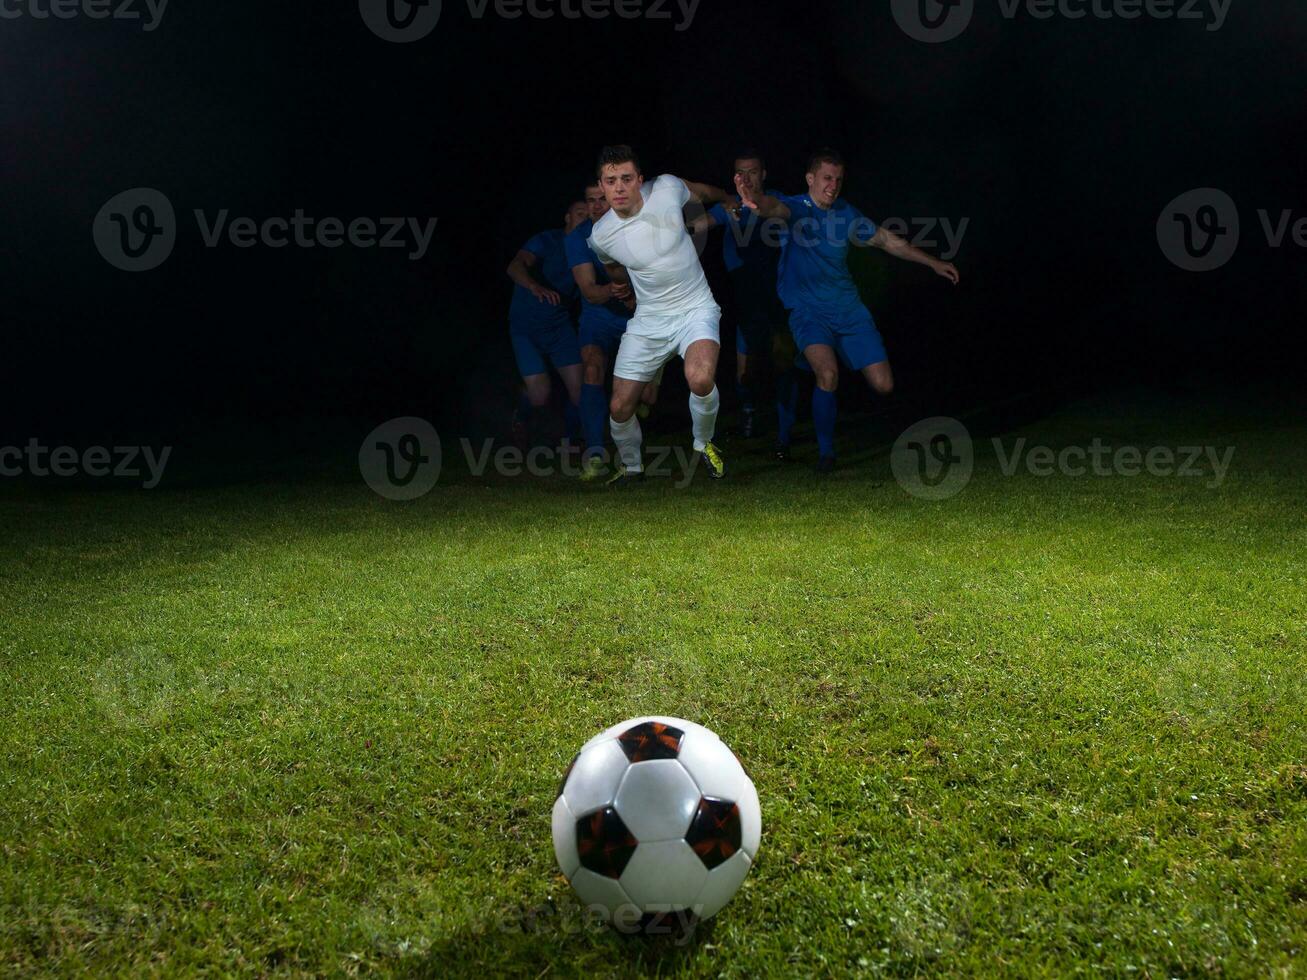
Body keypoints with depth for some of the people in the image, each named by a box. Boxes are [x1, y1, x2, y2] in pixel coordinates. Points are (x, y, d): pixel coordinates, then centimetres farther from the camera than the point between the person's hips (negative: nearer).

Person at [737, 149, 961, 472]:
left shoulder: (847, 214, 7)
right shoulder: (795, 207, -9)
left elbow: (886, 239, 20)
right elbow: (776, 208, -34)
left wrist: (933, 263, 23)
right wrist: (756, 201, -59)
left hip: (849, 310, 5)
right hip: (808, 311, -5)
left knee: (883, 385, -2)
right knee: (828, 375, -31)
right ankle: (826, 451, -11)